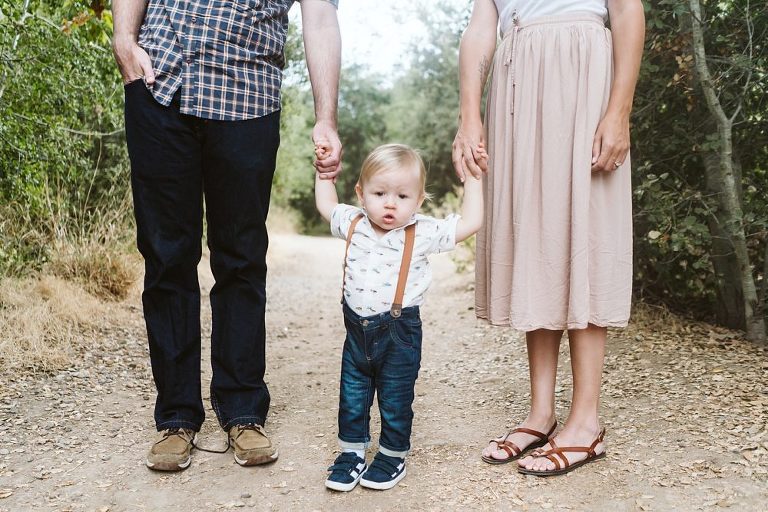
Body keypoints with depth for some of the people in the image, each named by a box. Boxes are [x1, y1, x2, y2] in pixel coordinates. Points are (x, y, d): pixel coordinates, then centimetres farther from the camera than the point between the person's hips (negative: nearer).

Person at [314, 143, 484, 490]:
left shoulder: (423, 234, -12)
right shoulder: (354, 224, -1)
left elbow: (470, 222, -13)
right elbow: (326, 204, 19)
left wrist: (472, 178, -11)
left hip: (399, 332, -4)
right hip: (358, 328, 4)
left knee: (395, 401, 10)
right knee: (351, 397, 14)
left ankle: (393, 457, 30)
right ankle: (351, 454, 31)